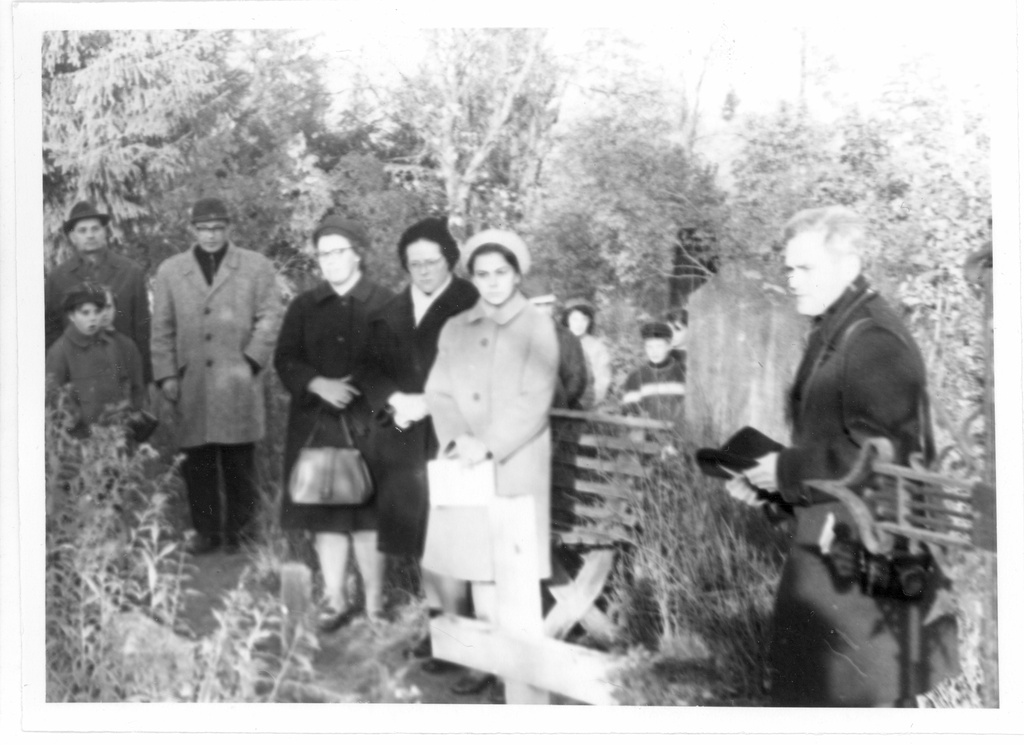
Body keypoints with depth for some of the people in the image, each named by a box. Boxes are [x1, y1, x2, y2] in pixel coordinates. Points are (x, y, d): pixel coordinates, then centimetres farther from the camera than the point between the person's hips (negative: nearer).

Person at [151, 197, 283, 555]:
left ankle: (238, 532, 11)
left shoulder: (257, 267, 9)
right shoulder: (170, 271, 14)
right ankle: (205, 532, 13)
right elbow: (162, 329, 11)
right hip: (191, 386, 2)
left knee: (239, 462, 1)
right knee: (197, 462, 3)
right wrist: (166, 374, 2)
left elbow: (269, 318, 4)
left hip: (238, 382, -1)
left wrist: (251, 359, -7)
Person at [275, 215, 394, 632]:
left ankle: (374, 604, 9)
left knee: (367, 516, 0)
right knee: (325, 515, 4)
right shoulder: (303, 307, 12)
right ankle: (335, 601, 15)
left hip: (366, 424, -3)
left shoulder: (383, 304, 0)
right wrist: (317, 384, -11)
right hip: (316, 424, 3)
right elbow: (285, 360, 6)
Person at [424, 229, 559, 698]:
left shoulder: (537, 328, -1)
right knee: (477, 563, 6)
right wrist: (457, 439, -10)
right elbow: (439, 393, 7)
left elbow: (534, 403, -9)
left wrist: (489, 446, -16)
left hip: (515, 468, -4)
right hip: (463, 467, 4)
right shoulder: (454, 329, 13)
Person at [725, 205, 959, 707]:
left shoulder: (874, 342, -17)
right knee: (804, 683, 17)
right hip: (828, 539, 10)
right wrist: (766, 478, 6)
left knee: (863, 693, -1)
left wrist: (788, 468, -18)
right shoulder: (833, 334, 13)